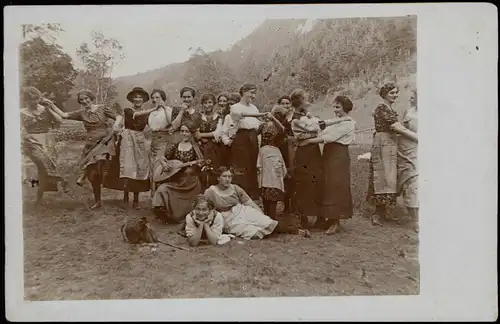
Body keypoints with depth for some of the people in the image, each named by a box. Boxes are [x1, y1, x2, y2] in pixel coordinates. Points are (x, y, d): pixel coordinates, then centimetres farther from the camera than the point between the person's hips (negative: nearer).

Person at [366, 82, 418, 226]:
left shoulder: (390, 109, 19)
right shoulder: (382, 108, -11)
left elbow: (397, 129, 16)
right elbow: (398, 128, -18)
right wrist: (418, 138, -18)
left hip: (391, 145, 9)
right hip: (383, 145, -9)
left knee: (387, 176, 9)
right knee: (383, 177, -7)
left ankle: (381, 213, 15)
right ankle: (378, 214, 0)